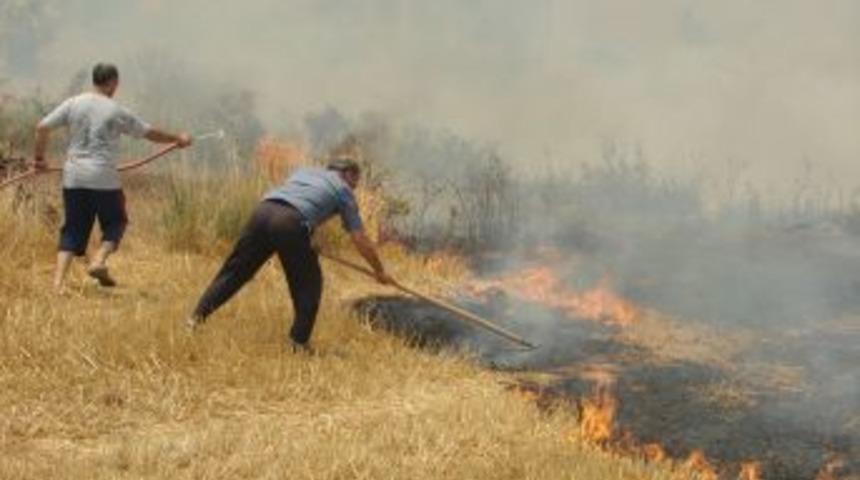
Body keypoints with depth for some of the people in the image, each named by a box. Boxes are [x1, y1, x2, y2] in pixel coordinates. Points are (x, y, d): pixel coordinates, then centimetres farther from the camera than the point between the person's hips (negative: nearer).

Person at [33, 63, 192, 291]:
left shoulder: (73, 104, 5)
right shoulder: (117, 112, -3)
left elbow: (42, 128, 2)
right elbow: (150, 133, 5)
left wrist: (39, 156, 15)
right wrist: (177, 139, 20)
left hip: (73, 178, 4)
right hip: (103, 178, -4)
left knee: (73, 230, 9)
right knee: (115, 223, 16)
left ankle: (58, 281, -1)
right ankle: (99, 261, -7)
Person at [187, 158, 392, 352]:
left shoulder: (305, 171, 33)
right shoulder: (343, 190, 20)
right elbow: (360, 239, 19)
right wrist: (380, 271, 28)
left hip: (263, 210, 5)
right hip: (291, 223, -5)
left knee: (235, 271, 14)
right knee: (309, 285, 13)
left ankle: (198, 315, 10)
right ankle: (298, 341, 11)